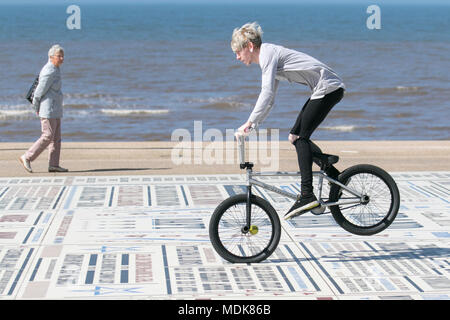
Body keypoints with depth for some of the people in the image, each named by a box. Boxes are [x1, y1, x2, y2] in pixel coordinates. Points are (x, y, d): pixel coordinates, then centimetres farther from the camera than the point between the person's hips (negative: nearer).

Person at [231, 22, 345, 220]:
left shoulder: (268, 54, -13)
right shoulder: (268, 57, 18)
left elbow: (266, 93, -24)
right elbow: (269, 100, 23)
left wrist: (249, 122, -24)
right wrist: (253, 125, 17)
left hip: (328, 88, -10)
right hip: (325, 90, 10)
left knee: (300, 137, -13)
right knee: (295, 136, 10)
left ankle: (307, 195, -20)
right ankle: (336, 177, 13)